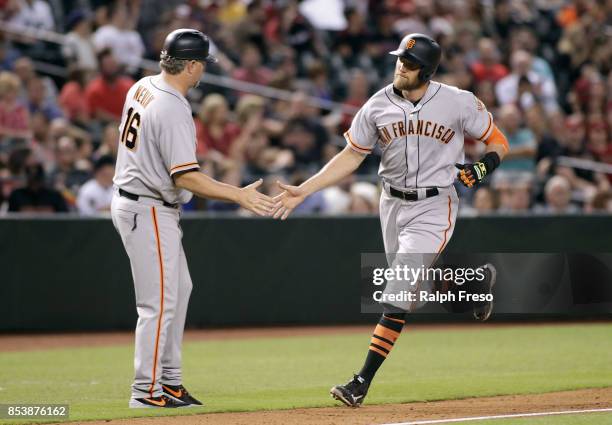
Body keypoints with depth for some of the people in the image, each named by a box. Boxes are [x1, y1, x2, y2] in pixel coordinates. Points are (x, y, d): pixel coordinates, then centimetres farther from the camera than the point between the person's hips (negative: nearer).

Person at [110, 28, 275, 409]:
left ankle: (169, 380, 23)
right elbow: (185, 177, -28)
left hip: (130, 201, 10)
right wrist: (239, 195, -26)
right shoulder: (173, 111, -24)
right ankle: (147, 391, 1)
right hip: (149, 212, -10)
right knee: (160, 303, -4)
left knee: (180, 289, 18)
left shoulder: (142, 88, 5)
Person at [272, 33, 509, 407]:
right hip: (393, 204, 5)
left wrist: (484, 167, -21)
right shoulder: (378, 106, -4)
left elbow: (498, 142, 1)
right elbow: (351, 156, 3)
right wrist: (304, 190, -6)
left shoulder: (458, 103, -11)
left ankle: (363, 382, -12)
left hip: (434, 208, -5)